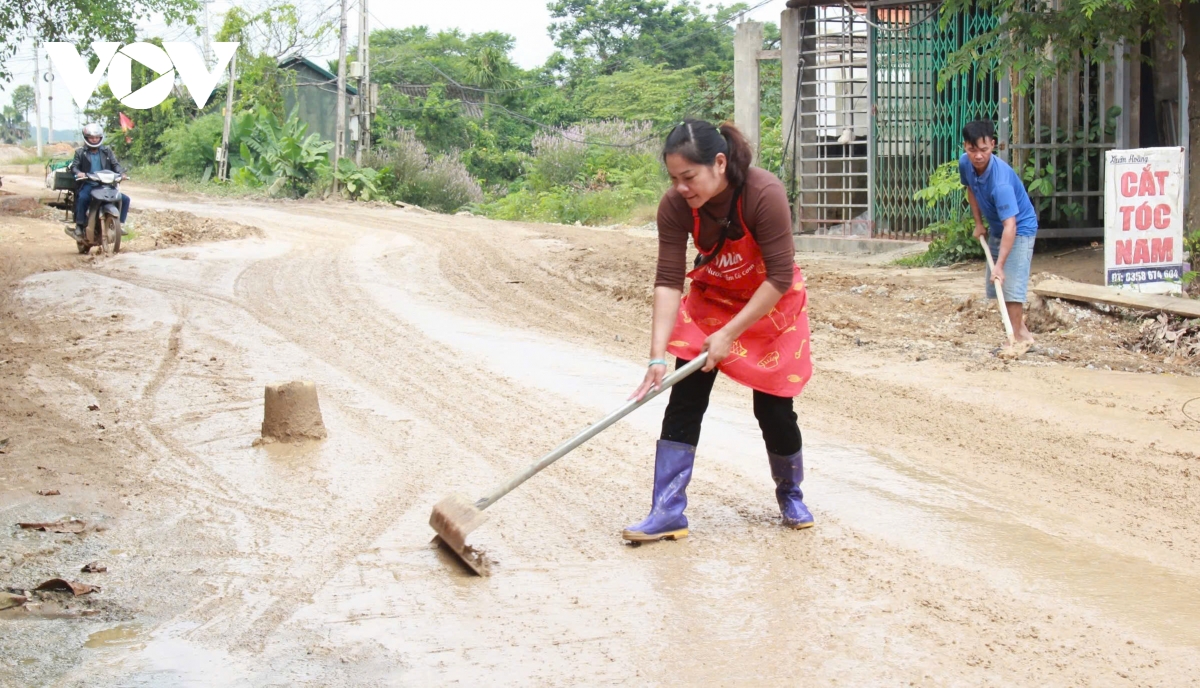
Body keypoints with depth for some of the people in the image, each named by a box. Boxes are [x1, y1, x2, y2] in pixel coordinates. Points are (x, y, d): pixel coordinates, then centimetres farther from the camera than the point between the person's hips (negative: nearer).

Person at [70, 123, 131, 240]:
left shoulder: (106, 151, 14)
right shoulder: (80, 152, 9)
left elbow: (115, 164, 9)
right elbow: (74, 165, 2)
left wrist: (121, 172, -12)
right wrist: (78, 172, -22)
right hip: (88, 185, -3)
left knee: (125, 199, -10)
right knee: (83, 198, -36)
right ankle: (79, 226, -23)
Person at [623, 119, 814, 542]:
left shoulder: (765, 195, -33)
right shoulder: (675, 206, -23)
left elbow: (780, 278, -28)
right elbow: (668, 281, -23)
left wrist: (729, 335, -28)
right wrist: (657, 356, -31)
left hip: (770, 304, -3)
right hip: (710, 301, 3)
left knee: (773, 408, -1)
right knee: (684, 400, -7)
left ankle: (790, 494, 27)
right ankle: (668, 512, -3)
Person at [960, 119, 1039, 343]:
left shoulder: (1001, 180, -37)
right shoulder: (965, 163, -15)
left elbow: (1010, 226, -42)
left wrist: (1000, 266, -48)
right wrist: (978, 223, 5)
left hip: (1020, 229, -8)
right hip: (996, 229, 8)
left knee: (1010, 283, -19)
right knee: (993, 285, 12)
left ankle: (1019, 334, -13)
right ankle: (1019, 326, 26)